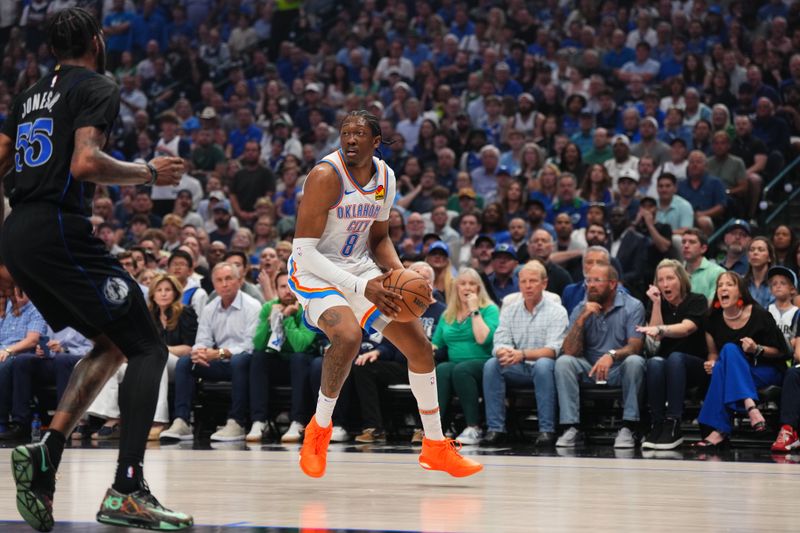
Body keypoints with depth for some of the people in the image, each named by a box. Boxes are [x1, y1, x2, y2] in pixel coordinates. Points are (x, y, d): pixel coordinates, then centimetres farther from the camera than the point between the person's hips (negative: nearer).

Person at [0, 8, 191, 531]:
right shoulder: (98, 88, -3)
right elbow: (86, 163, -19)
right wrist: (148, 173, -4)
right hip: (59, 229, -9)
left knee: (112, 345, 20)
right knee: (148, 349, -3)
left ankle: (46, 454, 3)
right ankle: (128, 491, -16)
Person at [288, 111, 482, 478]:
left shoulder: (385, 178, -1)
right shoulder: (326, 176, -23)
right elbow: (304, 251, -25)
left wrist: (398, 271, -8)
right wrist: (362, 288, -31)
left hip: (360, 268, 7)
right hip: (315, 273, -7)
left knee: (420, 346, 4)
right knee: (348, 336, -35)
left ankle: (436, 448, 20)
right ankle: (318, 430, -13)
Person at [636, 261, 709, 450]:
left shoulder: (697, 301, -3)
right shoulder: (661, 304, 10)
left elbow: (686, 328, -24)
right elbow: (656, 337, -5)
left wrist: (660, 329, -43)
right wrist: (656, 303, -9)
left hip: (697, 366, -3)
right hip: (667, 366, 3)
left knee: (675, 358, -36)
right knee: (654, 362, -32)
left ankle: (673, 425, -42)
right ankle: (656, 425, -36)